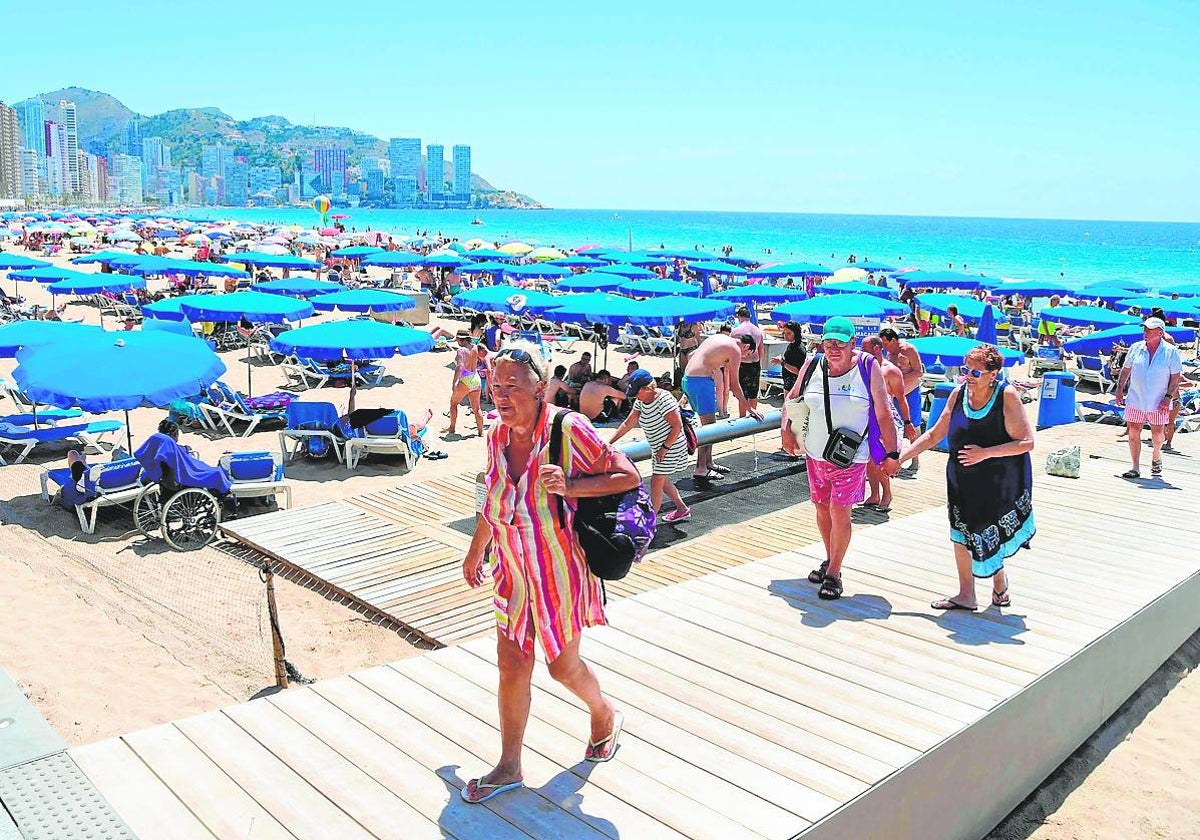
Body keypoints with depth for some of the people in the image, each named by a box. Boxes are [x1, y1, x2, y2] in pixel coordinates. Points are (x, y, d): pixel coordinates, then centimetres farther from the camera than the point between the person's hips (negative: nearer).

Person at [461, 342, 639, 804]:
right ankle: (508, 767, 25)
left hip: (560, 571, -5)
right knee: (511, 667, 9)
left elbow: (629, 476, -16)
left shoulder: (569, 430, -20)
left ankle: (605, 714, 44)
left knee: (563, 666, 11)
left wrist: (570, 486, -28)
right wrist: (475, 551, 26)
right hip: (513, 572, 5)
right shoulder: (497, 436, -1)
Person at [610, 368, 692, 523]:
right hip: (657, 448, 9)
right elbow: (627, 424, 5)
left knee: (656, 483, -7)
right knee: (662, 480, 19)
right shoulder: (640, 402, 0)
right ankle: (682, 510, 35)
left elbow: (677, 426, -24)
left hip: (671, 447, -9)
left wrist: (664, 448, -22)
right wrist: (609, 442, -1)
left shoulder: (663, 399, -25)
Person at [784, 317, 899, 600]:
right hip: (815, 454, 4)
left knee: (839, 511, -8)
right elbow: (792, 397, 15)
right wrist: (786, 427, 1)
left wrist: (892, 454, -5)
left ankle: (833, 574, 5)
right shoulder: (813, 366, -1)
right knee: (822, 508, 14)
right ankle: (830, 561, 34)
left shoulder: (867, 367, -10)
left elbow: (883, 414, -6)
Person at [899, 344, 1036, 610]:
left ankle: (1000, 583, 36)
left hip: (999, 482, -4)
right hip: (962, 480, 4)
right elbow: (934, 434, 6)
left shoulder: (1007, 396, -16)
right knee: (962, 535, 8)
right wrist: (900, 456, 1)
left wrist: (985, 453, -26)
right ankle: (965, 595, 23)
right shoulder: (959, 394, -3)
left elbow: (1027, 441, -17)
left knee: (993, 535, 6)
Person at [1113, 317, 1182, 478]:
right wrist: (1120, 390, 8)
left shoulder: (1171, 351, -4)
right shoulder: (1136, 348, 3)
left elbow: (1176, 376, -3)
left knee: (1158, 434, 4)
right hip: (1135, 400, 2)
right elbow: (1125, 370, 13)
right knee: (1133, 433, 0)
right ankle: (1135, 468, 8)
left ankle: (1156, 455, 36)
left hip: (1158, 403, -2)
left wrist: (1168, 397, -11)